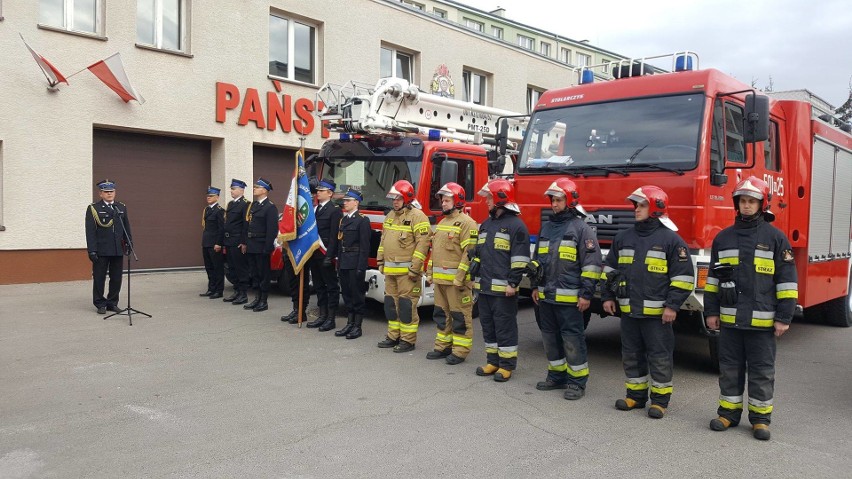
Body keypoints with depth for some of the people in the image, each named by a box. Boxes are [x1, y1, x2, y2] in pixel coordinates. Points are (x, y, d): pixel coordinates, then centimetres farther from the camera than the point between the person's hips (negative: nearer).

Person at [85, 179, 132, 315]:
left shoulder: (122, 208, 12)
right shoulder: (93, 209, -1)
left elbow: (127, 228, 15)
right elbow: (90, 231, -6)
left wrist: (129, 244, 7)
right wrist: (92, 250, -12)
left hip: (118, 251, 4)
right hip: (101, 251, -3)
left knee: (116, 278, 7)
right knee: (99, 278, 4)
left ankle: (112, 303, 19)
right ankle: (100, 304, 15)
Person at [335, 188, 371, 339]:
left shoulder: (362, 220, -9)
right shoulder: (343, 219, 15)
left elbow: (365, 246, -14)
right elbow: (340, 242, 16)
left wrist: (361, 267, -18)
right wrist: (338, 261, 10)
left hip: (355, 263, -8)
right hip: (344, 263, 8)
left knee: (357, 294, 0)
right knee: (347, 293, 13)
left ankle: (357, 326, 8)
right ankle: (350, 323, 23)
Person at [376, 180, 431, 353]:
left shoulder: (417, 216, -10)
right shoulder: (390, 216, 16)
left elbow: (422, 243, -16)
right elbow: (383, 240, 22)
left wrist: (415, 268, -19)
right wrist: (380, 261, 17)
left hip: (406, 271, -8)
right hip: (390, 270, 8)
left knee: (407, 304, -3)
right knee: (391, 302, 14)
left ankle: (408, 340, 5)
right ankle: (393, 336, 24)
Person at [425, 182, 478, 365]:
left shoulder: (466, 223, -11)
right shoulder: (442, 222, 18)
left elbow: (469, 252, -18)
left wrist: (460, 277, -22)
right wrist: (430, 273, 17)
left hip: (456, 279, -9)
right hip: (440, 278, 9)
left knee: (460, 315, 0)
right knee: (441, 313, 15)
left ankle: (460, 351, 7)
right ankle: (443, 346, 26)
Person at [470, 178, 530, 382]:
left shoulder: (516, 225, -9)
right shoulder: (486, 224, 16)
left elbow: (520, 258, -14)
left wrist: (513, 283, -18)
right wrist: (475, 277, 18)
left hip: (503, 288, -8)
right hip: (485, 286, 8)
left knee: (505, 326, 0)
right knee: (488, 325, 13)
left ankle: (507, 364, 9)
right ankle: (493, 361, 24)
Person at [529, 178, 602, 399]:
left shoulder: (582, 228, -8)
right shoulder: (546, 227, 13)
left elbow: (592, 263, -11)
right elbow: (537, 258, 20)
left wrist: (586, 294, -14)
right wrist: (536, 286, 17)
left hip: (569, 298, -7)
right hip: (546, 296, 7)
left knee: (572, 339, -2)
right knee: (550, 337, 14)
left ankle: (577, 381, 9)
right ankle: (556, 375, 27)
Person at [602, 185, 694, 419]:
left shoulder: (671, 239, -6)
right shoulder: (623, 238, 9)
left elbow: (683, 276, -7)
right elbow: (610, 268, 17)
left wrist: (672, 305, -12)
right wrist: (608, 296, 10)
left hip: (656, 312, -5)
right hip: (628, 310, 5)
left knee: (659, 356, 5)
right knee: (631, 355, 13)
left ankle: (660, 399, 17)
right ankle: (636, 395, 26)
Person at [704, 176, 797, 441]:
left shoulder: (775, 238, -2)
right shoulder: (724, 238, 7)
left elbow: (787, 280, -3)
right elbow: (713, 277, 11)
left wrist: (784, 317, -7)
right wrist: (711, 311, 8)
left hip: (762, 320, -3)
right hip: (730, 318, 3)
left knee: (762, 370, 7)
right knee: (730, 368, 11)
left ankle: (760, 417, 19)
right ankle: (729, 411, 23)